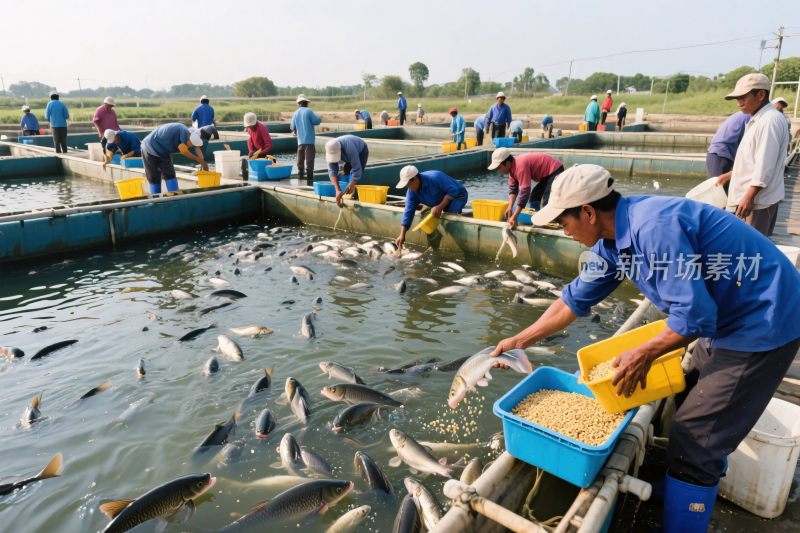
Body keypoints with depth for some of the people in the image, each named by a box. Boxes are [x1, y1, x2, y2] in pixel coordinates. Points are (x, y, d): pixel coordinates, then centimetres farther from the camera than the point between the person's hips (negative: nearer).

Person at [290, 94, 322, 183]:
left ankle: (300, 173, 17)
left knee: (300, 158, 14)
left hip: (300, 140, 5)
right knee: (309, 158, -5)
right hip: (309, 139, -5)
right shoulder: (308, 111, -8)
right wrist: (319, 118, 10)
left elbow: (292, 127, 10)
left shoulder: (295, 113, 7)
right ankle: (309, 175, -9)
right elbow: (317, 121, -12)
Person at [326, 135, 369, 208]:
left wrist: (351, 185, -47)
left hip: (361, 151, -6)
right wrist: (337, 190, -47)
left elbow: (356, 169, -43)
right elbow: (332, 171, -35)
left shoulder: (349, 149, -46)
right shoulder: (330, 151, -29)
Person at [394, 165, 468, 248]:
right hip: (440, 201, 8)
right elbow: (408, 212, -12)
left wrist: (440, 207, -39)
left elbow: (453, 190, -32)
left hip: (457, 196, -8)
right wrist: (402, 235, -18)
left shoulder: (435, 177, -34)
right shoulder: (412, 192, -13)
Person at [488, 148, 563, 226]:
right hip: (546, 173, 10)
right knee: (534, 198, 16)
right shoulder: (512, 166, -2)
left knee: (546, 202, -18)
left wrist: (514, 217, -35)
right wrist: (510, 207, -14)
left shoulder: (520, 166, -32)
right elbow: (512, 188, 0)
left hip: (555, 171, -10)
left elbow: (524, 191, -35)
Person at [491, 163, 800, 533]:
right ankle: (705, 483, 48)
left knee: (694, 437, -3)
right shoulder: (614, 239, -1)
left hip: (764, 319, -9)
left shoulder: (654, 227, -30)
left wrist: (644, 354, -15)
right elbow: (575, 300, 7)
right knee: (695, 403, 25)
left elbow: (694, 315, -30)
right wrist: (520, 340, 10)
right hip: (728, 315, 9)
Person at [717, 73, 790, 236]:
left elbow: (765, 166, -23)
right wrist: (728, 176, 29)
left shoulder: (770, 120, -17)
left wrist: (749, 197, -24)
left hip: (758, 198, -10)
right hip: (753, 196, 10)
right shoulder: (758, 119, 14)